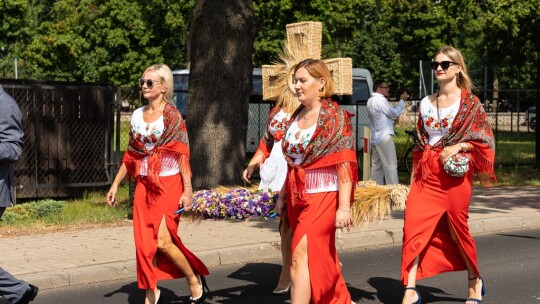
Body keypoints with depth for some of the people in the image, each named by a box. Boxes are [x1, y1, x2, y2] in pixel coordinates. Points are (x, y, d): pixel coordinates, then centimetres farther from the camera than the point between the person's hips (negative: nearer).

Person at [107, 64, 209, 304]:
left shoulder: (172, 116, -7)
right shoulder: (137, 115, 9)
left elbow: (182, 154, -11)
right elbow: (130, 155, 16)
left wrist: (188, 190, -16)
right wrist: (115, 184, 15)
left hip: (168, 184, -6)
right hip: (144, 185, 6)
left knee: (162, 241, -13)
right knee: (144, 242, 3)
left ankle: (195, 280, 9)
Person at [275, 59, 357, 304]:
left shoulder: (335, 117, -10)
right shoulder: (297, 116, 9)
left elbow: (345, 164, -15)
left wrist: (344, 207, -20)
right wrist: (282, 195, 16)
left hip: (322, 195, -7)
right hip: (297, 196, 7)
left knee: (301, 257, -15)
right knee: (321, 257, 15)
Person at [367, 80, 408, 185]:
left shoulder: (371, 101, 15)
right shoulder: (381, 100, -15)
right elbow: (395, 113, -12)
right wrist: (402, 100, 0)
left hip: (375, 138, 10)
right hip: (385, 138, -10)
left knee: (376, 165, 11)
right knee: (390, 165, -7)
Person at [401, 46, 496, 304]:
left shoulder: (469, 102, -1)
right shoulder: (426, 103, 11)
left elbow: (484, 140, -2)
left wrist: (458, 146, -17)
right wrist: (413, 176, 11)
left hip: (455, 174, -3)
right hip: (426, 175, 4)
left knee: (457, 229, 7)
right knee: (414, 227, -11)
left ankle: (474, 280, 31)